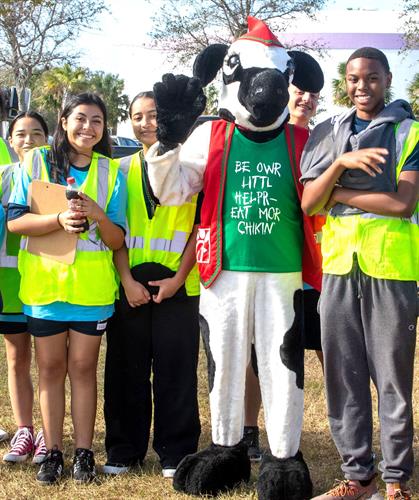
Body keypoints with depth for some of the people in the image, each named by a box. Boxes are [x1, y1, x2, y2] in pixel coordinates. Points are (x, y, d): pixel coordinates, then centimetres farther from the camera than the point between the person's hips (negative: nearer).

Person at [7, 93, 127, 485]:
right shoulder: (36, 162, 0)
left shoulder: (111, 172, 4)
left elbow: (117, 240, 3)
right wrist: (59, 219, -21)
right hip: (43, 284, -1)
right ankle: (53, 452, 16)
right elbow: (14, 220, -7)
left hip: (92, 287, 1)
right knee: (51, 368, 7)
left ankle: (83, 452, 14)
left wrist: (98, 216, -17)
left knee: (83, 367, 5)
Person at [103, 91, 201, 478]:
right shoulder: (123, 169, 11)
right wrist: (127, 279, -7)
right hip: (129, 284, 2)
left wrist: (179, 278, -9)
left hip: (177, 285, -2)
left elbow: (201, 227, 1)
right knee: (127, 370, 6)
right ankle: (124, 450, 17)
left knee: (176, 372, 1)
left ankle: (175, 453, 11)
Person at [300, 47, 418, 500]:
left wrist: (339, 193, -4)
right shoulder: (327, 135, 14)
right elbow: (308, 204, 4)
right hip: (338, 264, 4)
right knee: (342, 376, 6)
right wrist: (340, 163, -12)